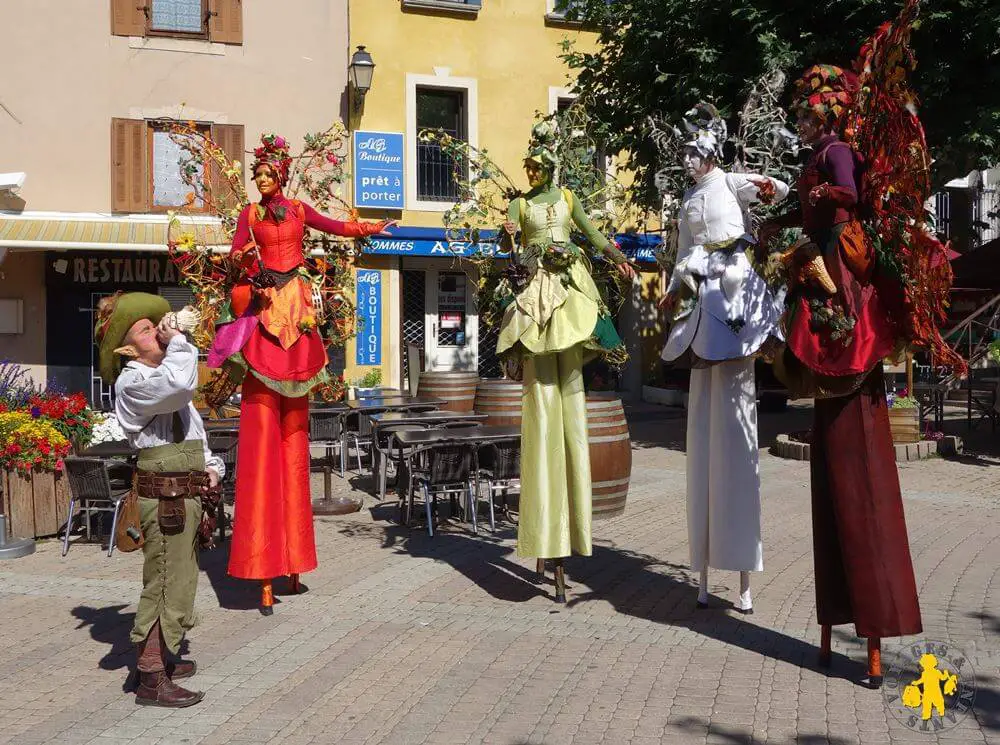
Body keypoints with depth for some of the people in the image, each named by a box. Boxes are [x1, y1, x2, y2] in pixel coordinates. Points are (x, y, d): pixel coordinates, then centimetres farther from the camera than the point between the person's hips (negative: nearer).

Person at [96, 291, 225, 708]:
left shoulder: (159, 380, 20)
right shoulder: (132, 382, -12)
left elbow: (193, 437, 23)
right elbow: (182, 382, -33)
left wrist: (212, 467, 6)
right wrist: (176, 339, -17)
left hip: (183, 496, 10)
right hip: (163, 497, -10)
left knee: (178, 580, 18)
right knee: (165, 584, -8)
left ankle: (162, 660, 30)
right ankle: (151, 679, -2)